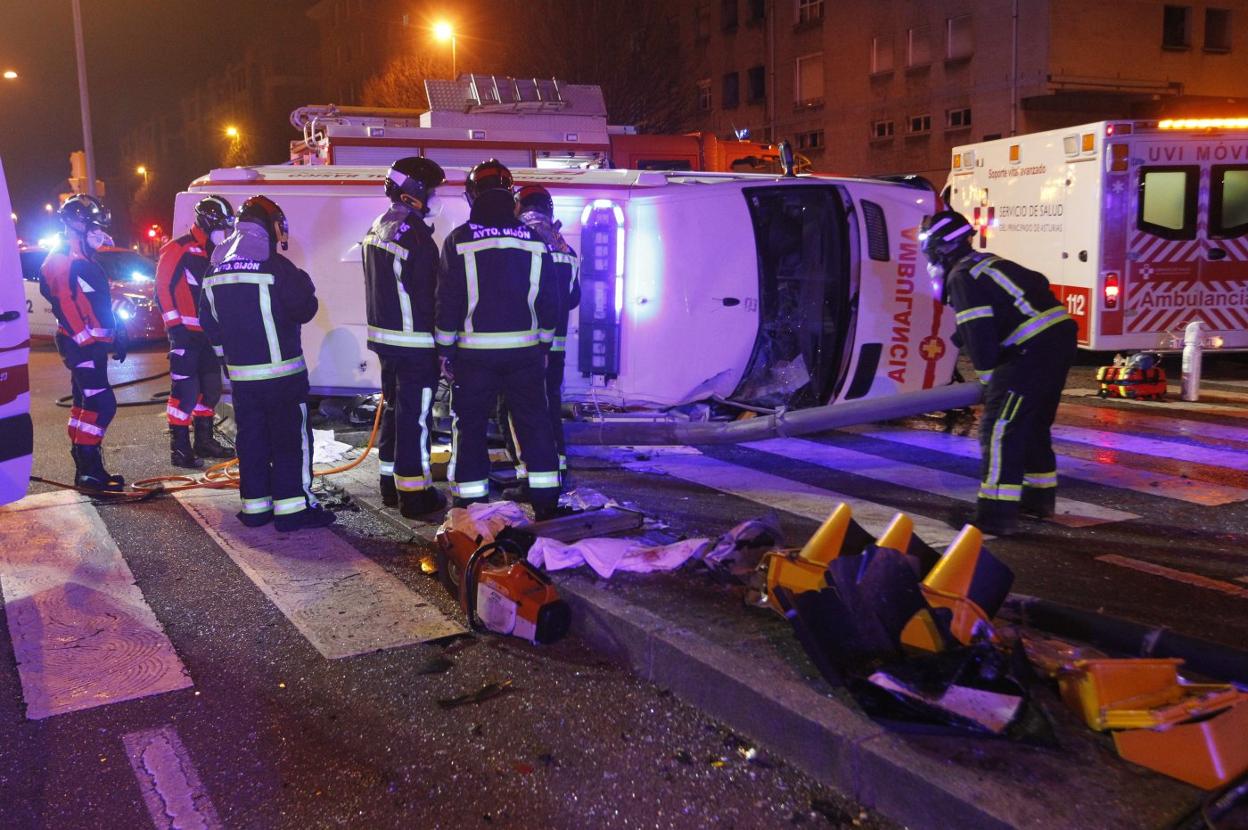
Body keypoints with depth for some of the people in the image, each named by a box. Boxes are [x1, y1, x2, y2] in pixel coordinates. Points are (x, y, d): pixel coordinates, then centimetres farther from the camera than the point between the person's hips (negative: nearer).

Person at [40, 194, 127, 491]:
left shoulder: (85, 260, 16)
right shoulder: (66, 261, -15)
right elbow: (65, 305, -22)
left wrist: (116, 334, 24)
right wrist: (84, 339, -22)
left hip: (91, 344, 11)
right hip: (82, 345, -11)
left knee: (85, 403, 14)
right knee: (102, 404, -13)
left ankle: (85, 468, 21)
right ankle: (89, 470, -10)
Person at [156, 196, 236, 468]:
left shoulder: (215, 253, 15)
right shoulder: (179, 249, -11)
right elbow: (163, 288, -15)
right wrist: (175, 325, -18)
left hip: (208, 332, 9)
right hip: (185, 333, -9)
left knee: (210, 388, 14)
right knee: (185, 391, -8)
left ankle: (204, 440, 26)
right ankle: (179, 448, -2)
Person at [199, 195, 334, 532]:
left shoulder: (216, 269, 8)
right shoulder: (275, 265, -15)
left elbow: (209, 322, 14)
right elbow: (305, 308, -11)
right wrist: (303, 282, 7)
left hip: (240, 374, 6)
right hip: (281, 372, -6)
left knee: (251, 438, 12)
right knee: (292, 438, 0)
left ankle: (254, 506, 17)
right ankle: (292, 508, 0)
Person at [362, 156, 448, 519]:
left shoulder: (376, 229, 12)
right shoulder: (415, 234, -18)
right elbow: (428, 294, -18)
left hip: (384, 336, 9)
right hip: (415, 342, -9)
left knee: (393, 408, 18)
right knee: (415, 416, -3)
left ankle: (391, 484, 26)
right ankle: (414, 493, 2)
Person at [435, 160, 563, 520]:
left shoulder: (459, 240, -4)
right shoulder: (534, 241, 4)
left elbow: (447, 301, -5)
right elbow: (549, 301, 7)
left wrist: (445, 349, 3)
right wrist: (543, 345, 17)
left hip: (474, 352, -2)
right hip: (524, 351, 2)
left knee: (470, 426, 6)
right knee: (534, 423, 9)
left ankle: (470, 504, 8)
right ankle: (546, 501, 12)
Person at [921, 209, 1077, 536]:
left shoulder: (961, 277, -8)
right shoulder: (986, 264, 21)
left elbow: (979, 337, -14)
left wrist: (988, 377, 0)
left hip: (1035, 350, -10)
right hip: (1059, 337, 10)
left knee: (1000, 428, -7)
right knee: (1034, 423, 23)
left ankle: (996, 515, -8)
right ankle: (1039, 498, 34)